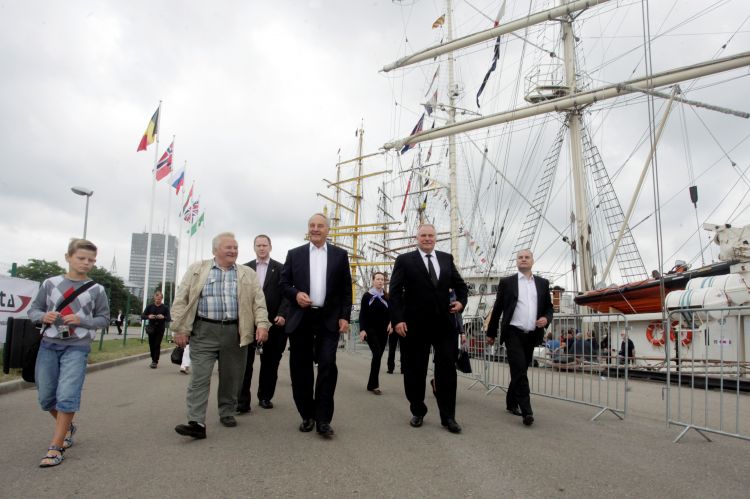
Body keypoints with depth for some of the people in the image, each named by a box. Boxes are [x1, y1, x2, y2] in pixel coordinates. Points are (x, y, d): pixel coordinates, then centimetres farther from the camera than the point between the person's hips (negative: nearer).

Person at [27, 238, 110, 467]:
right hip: (48, 345, 3)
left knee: (67, 396, -13)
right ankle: (67, 428, 38)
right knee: (46, 398, 12)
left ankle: (55, 447, -3)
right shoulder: (50, 283, 3)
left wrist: (81, 320, -13)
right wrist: (43, 316, -13)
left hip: (77, 347, -3)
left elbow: (104, 318, 4)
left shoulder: (96, 290, -1)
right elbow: (33, 309, 10)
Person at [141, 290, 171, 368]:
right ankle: (153, 359, 28)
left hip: (160, 329, -2)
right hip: (151, 328, 2)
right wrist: (148, 316, -20)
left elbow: (169, 319, -5)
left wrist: (163, 317, -25)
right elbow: (142, 316, 0)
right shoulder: (150, 306, 1)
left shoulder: (165, 307, -3)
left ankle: (155, 362, -1)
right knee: (151, 344, 8)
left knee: (157, 345, -6)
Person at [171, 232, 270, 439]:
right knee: (199, 378, -6)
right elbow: (181, 300, 4)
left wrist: (262, 324, -11)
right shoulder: (197, 269, 6)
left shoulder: (248, 274, 10)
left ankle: (227, 413, 26)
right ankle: (196, 422, -5)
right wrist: (180, 329, -3)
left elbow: (258, 301, 3)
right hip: (204, 331, -1)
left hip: (235, 332, 2)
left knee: (231, 377, 10)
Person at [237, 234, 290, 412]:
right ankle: (242, 401, 0)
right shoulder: (245, 268, 11)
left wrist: (282, 314, -15)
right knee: (245, 361, -3)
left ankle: (265, 397, 22)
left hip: (272, 321, 0)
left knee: (269, 362, 9)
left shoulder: (280, 268, 4)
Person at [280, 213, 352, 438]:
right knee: (301, 368, 5)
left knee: (327, 364, -10)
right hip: (301, 319, 2)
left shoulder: (340, 255, 7)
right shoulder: (294, 254, 9)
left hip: (329, 319, -1)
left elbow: (346, 289, 6)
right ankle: (307, 415, 20)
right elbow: (284, 283, 10)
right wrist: (295, 294, -11)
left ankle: (323, 419, -1)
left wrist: (344, 316, -3)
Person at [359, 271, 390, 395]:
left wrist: (391, 322, -7)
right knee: (377, 354, -18)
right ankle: (374, 384, -12)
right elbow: (362, 314, -5)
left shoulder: (387, 297, 10)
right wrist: (362, 329, -16)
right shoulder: (367, 296, -2)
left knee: (378, 356, 5)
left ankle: (372, 384, 15)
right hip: (370, 330, -5)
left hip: (383, 331, 5)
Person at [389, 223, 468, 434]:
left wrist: (461, 301, -1)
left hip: (444, 323, 3)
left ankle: (448, 417, 12)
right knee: (415, 371, 8)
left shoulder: (447, 258, 12)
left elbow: (460, 284, 19)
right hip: (415, 325, -2)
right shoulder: (404, 260, 1)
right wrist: (397, 319, -14)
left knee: (447, 369, 2)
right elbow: (394, 292, -5)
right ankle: (417, 412, 25)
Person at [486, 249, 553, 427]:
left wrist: (546, 318, -7)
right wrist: (491, 333, 6)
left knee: (520, 371, 11)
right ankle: (526, 410, -12)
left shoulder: (542, 283, 11)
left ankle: (511, 403, 26)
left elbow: (549, 307, 16)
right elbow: (497, 309, 5)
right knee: (519, 371, -13)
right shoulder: (507, 282, 3)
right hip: (513, 333, -4)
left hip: (532, 335, 4)